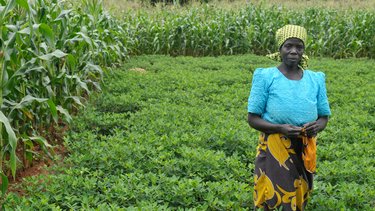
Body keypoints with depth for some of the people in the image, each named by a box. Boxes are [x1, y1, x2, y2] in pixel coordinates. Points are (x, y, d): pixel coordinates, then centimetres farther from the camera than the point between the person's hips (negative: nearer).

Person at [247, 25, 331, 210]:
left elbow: (324, 117, 10)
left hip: (304, 151, 3)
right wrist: (280, 128, -21)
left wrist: (317, 126, -14)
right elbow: (252, 118, -5)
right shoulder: (266, 77, -6)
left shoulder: (315, 79, 4)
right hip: (273, 149, -3)